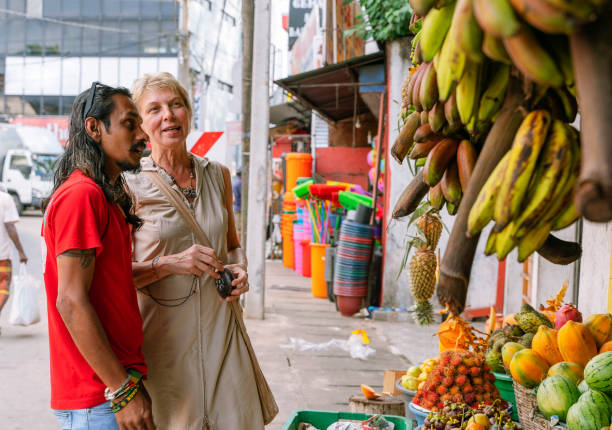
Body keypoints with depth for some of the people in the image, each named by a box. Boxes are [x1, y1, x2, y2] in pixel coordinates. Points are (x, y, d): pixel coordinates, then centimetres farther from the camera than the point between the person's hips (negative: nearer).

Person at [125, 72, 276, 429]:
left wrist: (240, 269, 1)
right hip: (164, 335, -4)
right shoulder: (131, 186, -6)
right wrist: (170, 264, -19)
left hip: (221, 328, 4)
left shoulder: (218, 175, 9)